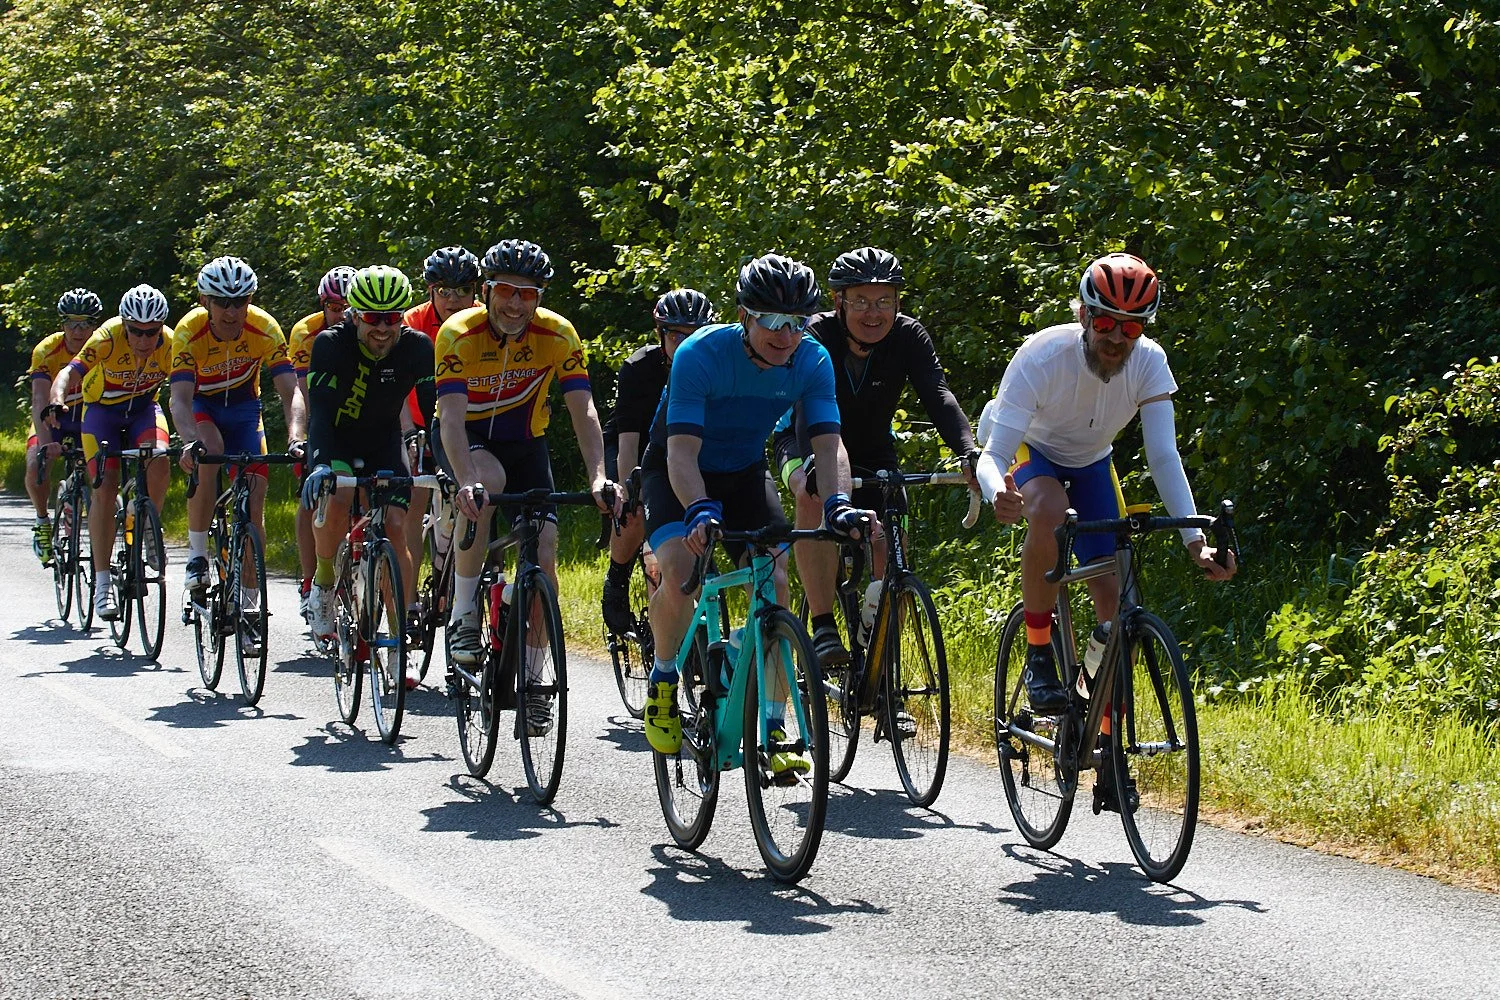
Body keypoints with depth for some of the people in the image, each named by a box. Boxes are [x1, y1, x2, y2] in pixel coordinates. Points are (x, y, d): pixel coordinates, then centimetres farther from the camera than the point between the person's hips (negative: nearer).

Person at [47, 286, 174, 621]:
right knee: (105, 487, -18)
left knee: (159, 461, -29)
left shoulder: (170, 345, -24)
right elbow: (70, 373, -41)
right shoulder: (108, 338, -30)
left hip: (144, 408, 2)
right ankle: (102, 583, -13)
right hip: (103, 409, -2)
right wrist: (56, 402, -61)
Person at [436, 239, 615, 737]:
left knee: (544, 555, -11)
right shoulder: (459, 334, -25)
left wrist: (598, 477, -39)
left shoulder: (558, 335, -19)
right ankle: (463, 617, -26)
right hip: (468, 439, -2)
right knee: (488, 481, -37)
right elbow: (451, 416, -34)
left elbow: (583, 412, -23)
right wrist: (467, 482, -50)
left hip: (524, 442, 2)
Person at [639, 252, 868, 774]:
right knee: (679, 570, -28)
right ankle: (663, 679, 0)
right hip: (678, 473, -3)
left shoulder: (811, 361, -19)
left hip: (745, 473, 3)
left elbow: (828, 443, -24)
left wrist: (837, 503, -43)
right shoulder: (701, 354, -30)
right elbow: (683, 449, -36)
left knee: (776, 584, -15)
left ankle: (772, 729, -9)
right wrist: (699, 510, -54)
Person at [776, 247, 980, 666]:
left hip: (872, 451, 3)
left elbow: (938, 397, -33)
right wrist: (815, 465, -61)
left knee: (891, 553, -13)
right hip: (808, 443, -3)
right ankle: (823, 628, -32)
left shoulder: (908, 337, -20)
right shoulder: (817, 336, -27)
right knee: (816, 495, -37)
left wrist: (969, 452, -52)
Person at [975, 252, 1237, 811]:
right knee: (1050, 510, -39)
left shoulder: (1148, 363, -25)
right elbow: (993, 454, -38)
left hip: (1092, 465, 3)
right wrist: (998, 495, -61)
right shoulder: (1042, 357, -34)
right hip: (1028, 451, -3)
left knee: (1112, 594, -9)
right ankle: (1038, 655, -21)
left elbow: (1164, 457, -28)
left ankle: (1110, 753, -1)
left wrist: (1195, 539, -40)